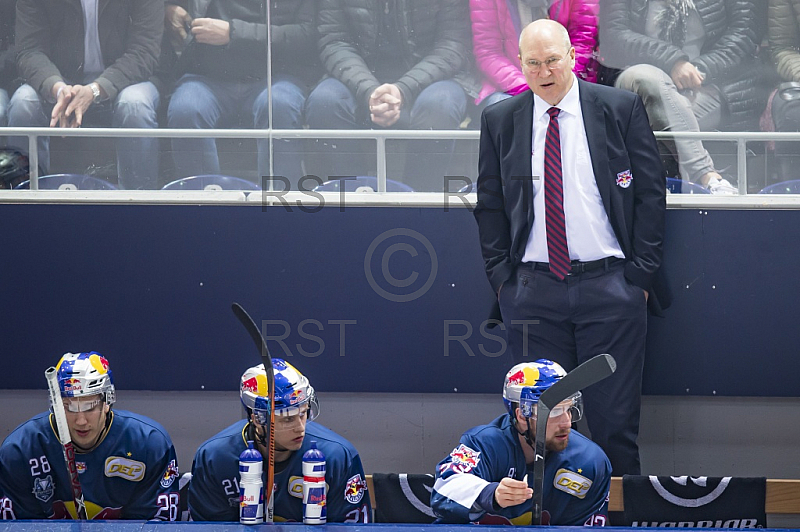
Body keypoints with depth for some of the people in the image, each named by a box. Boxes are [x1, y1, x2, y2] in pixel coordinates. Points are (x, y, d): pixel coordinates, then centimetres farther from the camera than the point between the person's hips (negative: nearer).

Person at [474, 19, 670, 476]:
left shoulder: (622, 109, 2)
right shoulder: (500, 120, 8)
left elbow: (651, 194, 3)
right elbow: (490, 205, 12)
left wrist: (641, 272, -2)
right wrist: (501, 277, 4)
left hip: (611, 285, -2)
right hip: (532, 290, 2)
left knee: (616, 420, 0)